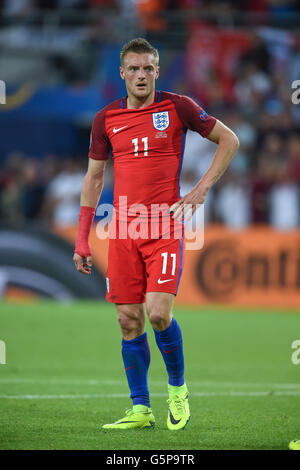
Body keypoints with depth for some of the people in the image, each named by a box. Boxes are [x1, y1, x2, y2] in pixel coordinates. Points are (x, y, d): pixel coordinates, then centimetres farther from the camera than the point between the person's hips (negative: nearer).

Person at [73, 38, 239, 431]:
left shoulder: (178, 107, 0)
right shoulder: (106, 119, 8)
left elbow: (229, 140, 8)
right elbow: (94, 178, 14)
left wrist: (202, 188, -1)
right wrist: (82, 239, 9)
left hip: (165, 226, -3)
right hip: (123, 230, 3)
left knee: (158, 313, -15)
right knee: (129, 320, 1)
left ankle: (178, 388, 10)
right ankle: (140, 409, 9)